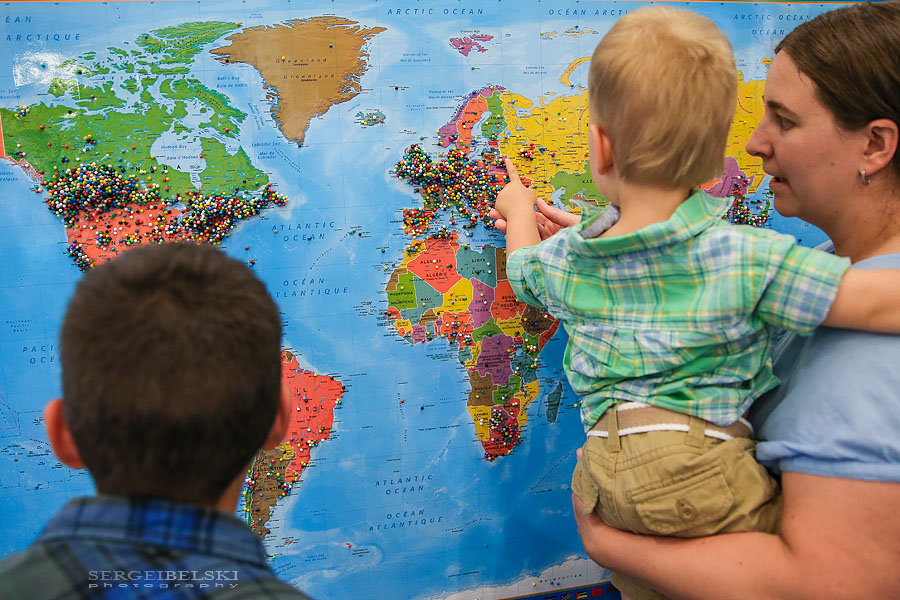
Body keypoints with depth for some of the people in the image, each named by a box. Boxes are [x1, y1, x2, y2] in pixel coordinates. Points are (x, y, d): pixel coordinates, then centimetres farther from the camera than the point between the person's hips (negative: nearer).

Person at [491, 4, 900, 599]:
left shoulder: (561, 260, 3)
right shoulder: (748, 259, -12)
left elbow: (523, 265, 27)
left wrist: (520, 209, 47)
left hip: (601, 480, 5)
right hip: (705, 468, -5)